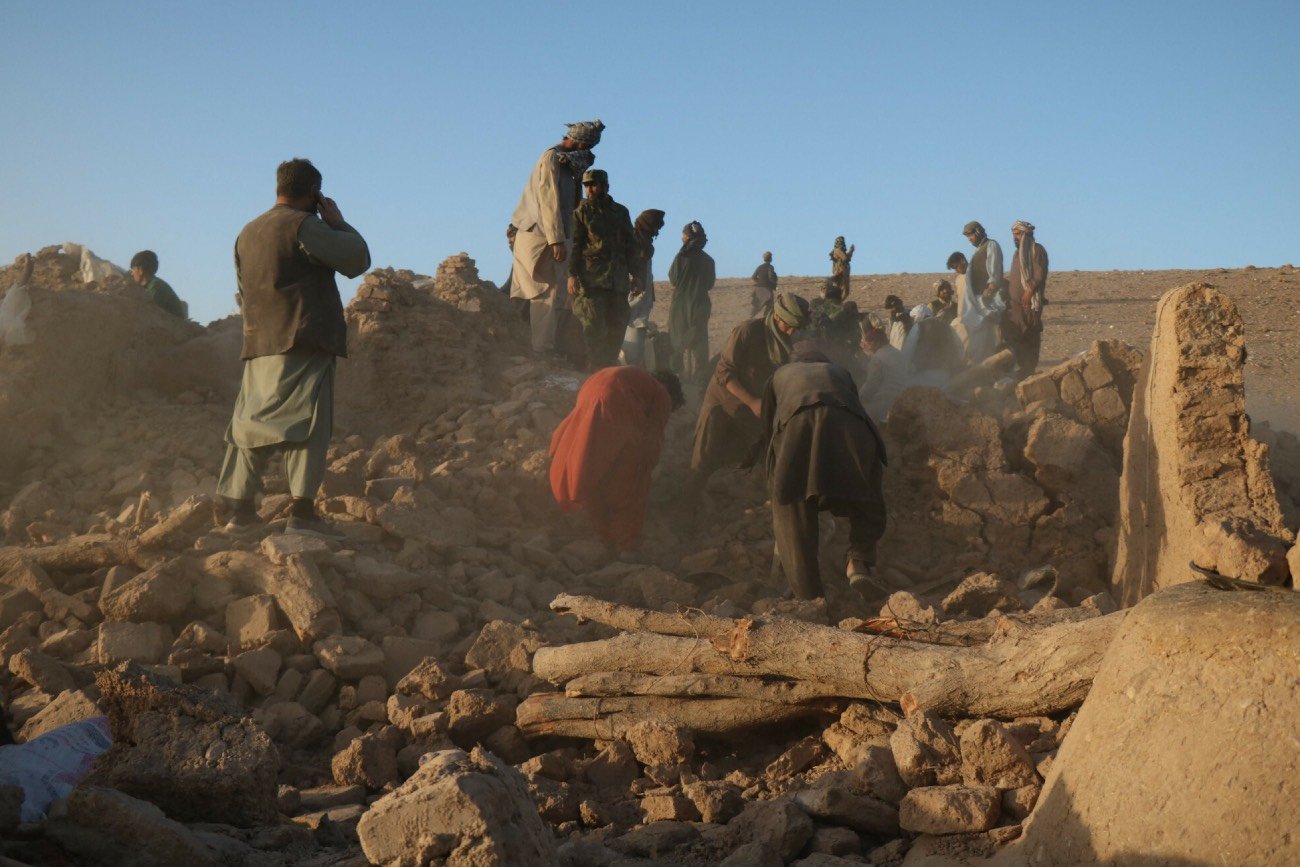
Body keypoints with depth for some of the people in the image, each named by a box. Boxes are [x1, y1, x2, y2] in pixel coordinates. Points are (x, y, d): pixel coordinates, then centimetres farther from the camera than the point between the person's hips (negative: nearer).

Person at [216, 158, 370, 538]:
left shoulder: (247, 233, 20)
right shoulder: (303, 225, -6)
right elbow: (357, 259, -8)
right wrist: (338, 222, 6)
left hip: (259, 344, 8)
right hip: (304, 343, -8)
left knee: (252, 423, 10)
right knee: (307, 422, -10)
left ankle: (237, 509, 11)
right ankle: (302, 513, -17)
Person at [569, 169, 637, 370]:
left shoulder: (621, 212, 17)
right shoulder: (582, 211, 5)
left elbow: (631, 244, 22)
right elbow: (573, 244, -2)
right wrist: (572, 274, -13)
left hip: (618, 282, 5)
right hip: (591, 279, -5)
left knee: (617, 329, 4)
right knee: (594, 330, -10)